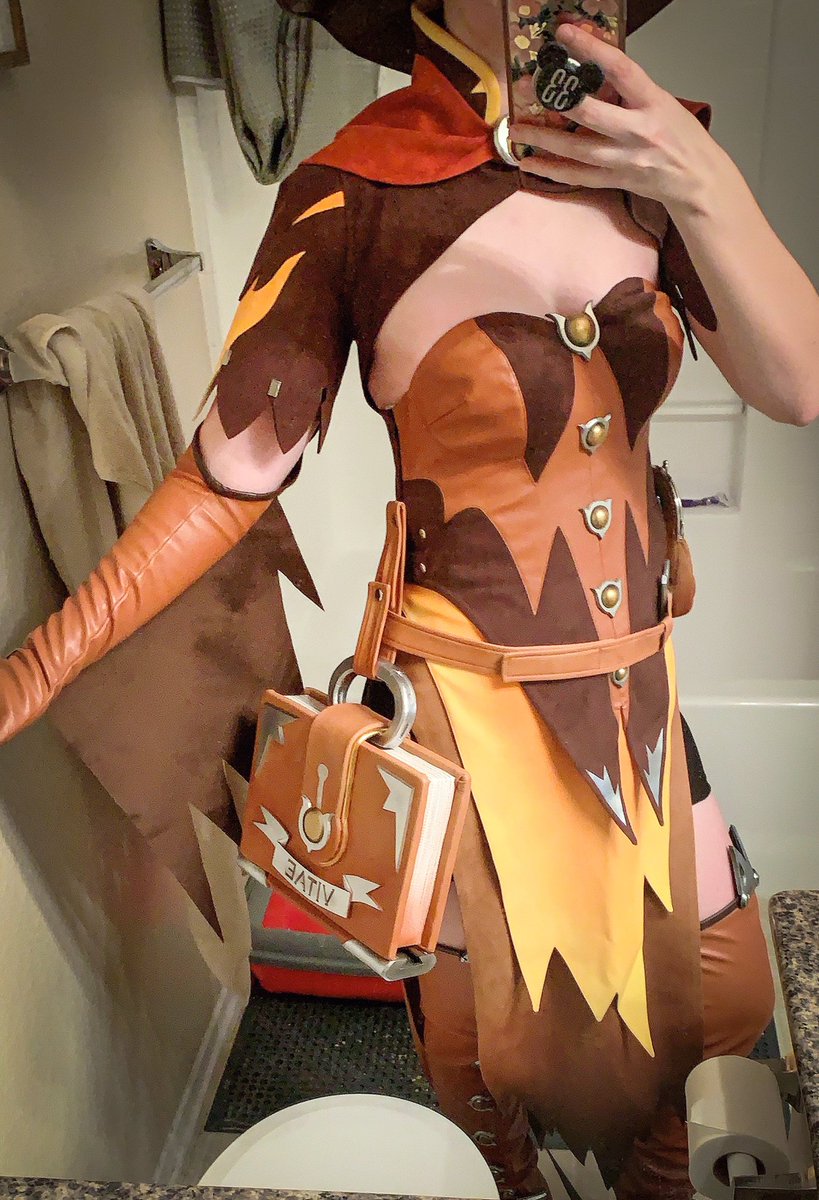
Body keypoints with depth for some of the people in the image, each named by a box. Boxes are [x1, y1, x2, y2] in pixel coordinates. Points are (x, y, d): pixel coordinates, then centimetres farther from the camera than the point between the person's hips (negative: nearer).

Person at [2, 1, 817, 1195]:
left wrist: (705, 188, -28)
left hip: (637, 684, 5)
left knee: (714, 990, 22)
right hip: (468, 694, -4)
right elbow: (237, 468, -14)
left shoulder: (650, 153, -3)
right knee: (486, 1022, 17)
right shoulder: (350, 197, -16)